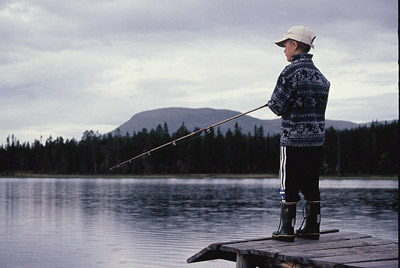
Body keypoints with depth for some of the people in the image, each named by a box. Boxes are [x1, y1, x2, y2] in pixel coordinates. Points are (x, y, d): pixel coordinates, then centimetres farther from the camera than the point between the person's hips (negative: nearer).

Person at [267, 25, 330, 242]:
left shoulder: (291, 72, -12)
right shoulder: (320, 76, 12)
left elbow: (276, 106, -12)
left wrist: (272, 103, 11)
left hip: (294, 138, -7)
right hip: (317, 139, 7)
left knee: (288, 184, 0)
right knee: (311, 184, 11)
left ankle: (286, 229, 2)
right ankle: (312, 228, 15)